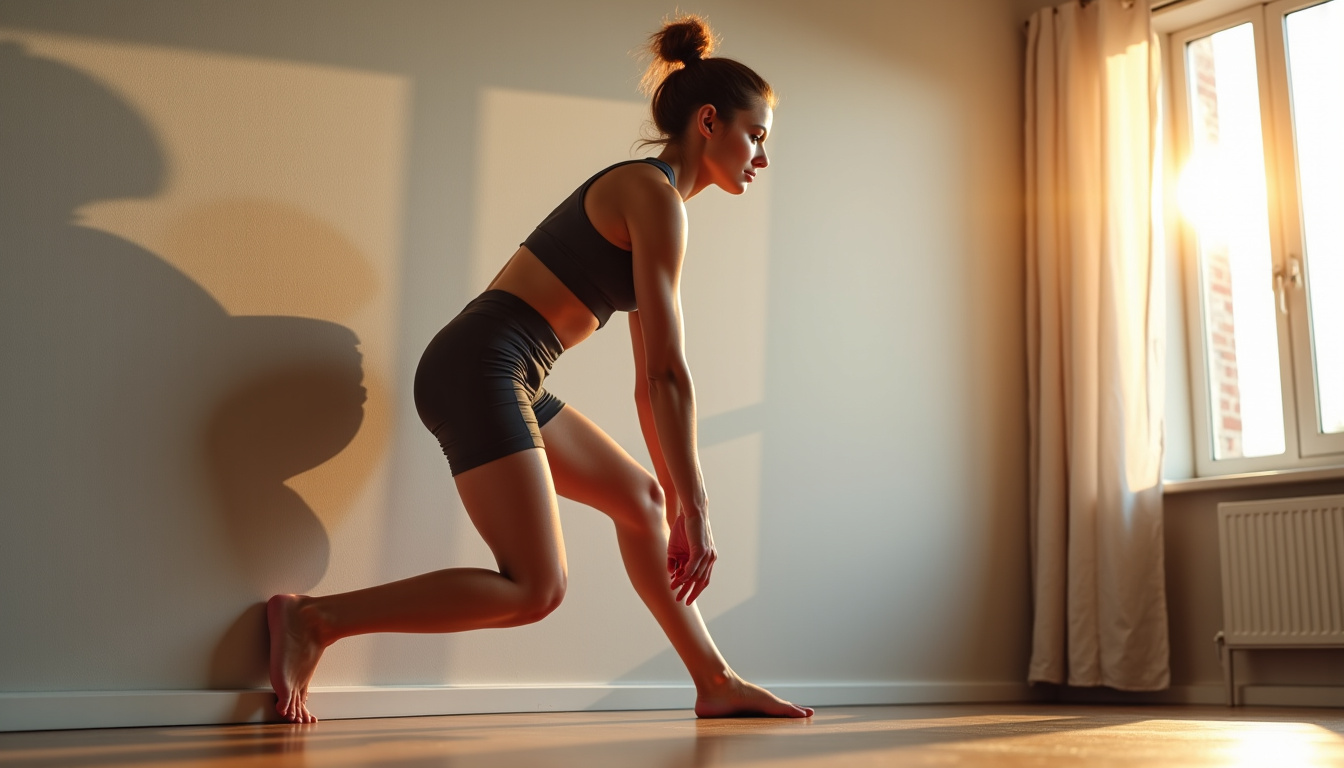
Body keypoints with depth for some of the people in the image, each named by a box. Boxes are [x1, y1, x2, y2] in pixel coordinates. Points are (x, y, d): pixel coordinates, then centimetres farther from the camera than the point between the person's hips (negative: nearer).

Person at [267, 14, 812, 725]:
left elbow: (647, 381, 20)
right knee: (536, 587, -10)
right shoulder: (655, 195, -10)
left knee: (641, 496, 16)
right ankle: (313, 619, -3)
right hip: (478, 368, -11)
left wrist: (679, 498, 19)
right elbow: (668, 373, -14)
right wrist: (695, 507, -9)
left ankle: (715, 682, 24)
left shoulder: (649, 199, 20)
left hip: (494, 376, 11)